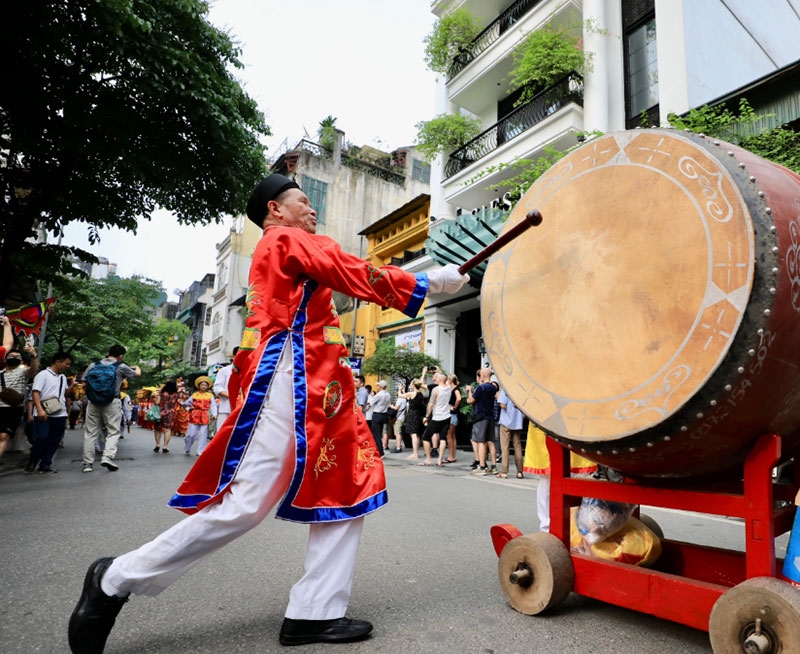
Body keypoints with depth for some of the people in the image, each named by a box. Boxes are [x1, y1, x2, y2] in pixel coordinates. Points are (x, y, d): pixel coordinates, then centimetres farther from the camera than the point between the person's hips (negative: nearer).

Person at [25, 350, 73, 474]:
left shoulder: (63, 377, 16)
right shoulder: (43, 374, -5)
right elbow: (35, 392, -14)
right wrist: (40, 410, -25)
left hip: (60, 415, 6)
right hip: (44, 415, -6)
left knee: (54, 441, 7)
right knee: (41, 439, -5)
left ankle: (45, 465, 15)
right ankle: (31, 464, 14)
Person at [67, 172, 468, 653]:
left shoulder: (284, 251, 28)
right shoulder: (288, 239, -2)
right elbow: (363, 278, -8)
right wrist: (432, 282, -1)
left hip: (316, 389, 11)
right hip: (290, 384, -11)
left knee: (348, 490, 5)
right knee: (246, 503, -10)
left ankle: (315, 613, 9)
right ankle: (116, 580, 6)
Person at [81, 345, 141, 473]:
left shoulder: (93, 365, 8)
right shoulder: (121, 367, 1)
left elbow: (83, 380, 9)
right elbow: (137, 374, 18)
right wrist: (137, 367, 41)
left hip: (93, 402, 3)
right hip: (112, 403, -3)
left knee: (90, 433, 9)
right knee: (113, 432, 3)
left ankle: (87, 463, 10)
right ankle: (107, 457, -14)